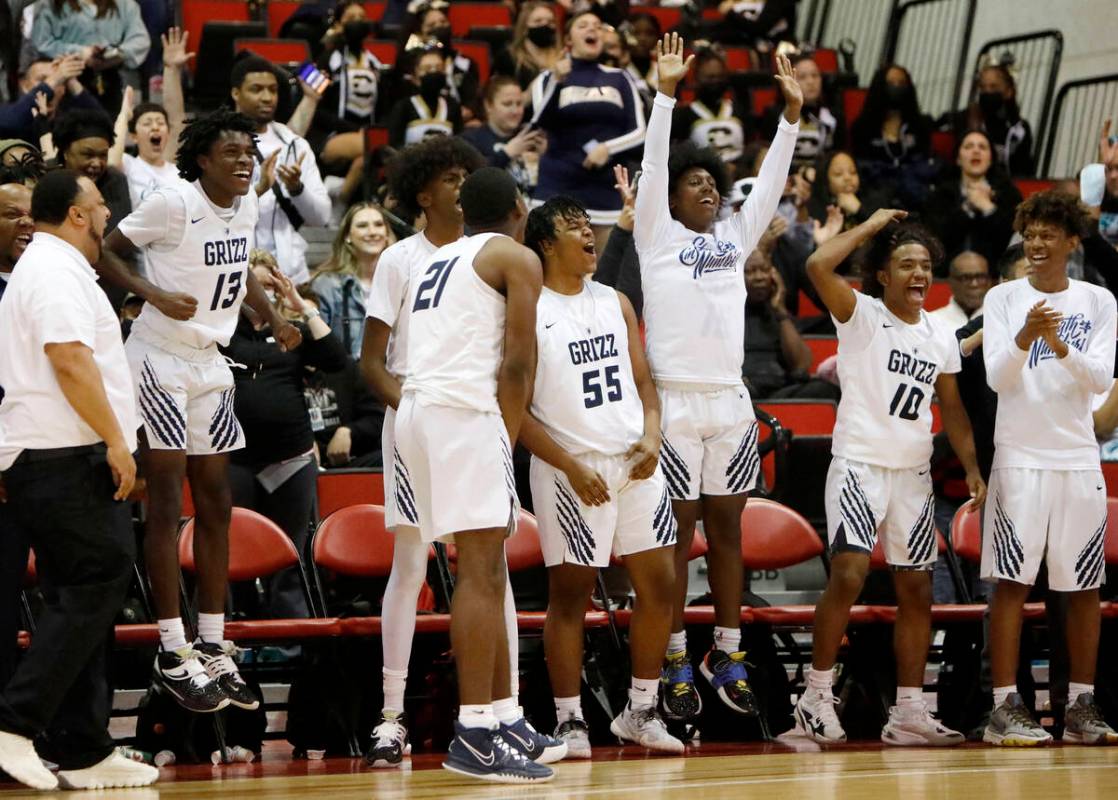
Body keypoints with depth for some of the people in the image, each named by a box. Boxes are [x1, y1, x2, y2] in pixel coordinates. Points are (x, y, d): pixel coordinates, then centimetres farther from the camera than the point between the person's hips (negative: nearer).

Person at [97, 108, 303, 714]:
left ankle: (213, 650, 15)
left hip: (211, 363, 8)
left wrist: (273, 318, 13)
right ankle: (173, 654, -4)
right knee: (167, 505, -6)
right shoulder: (175, 202, -17)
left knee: (215, 504, 9)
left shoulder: (248, 203, 5)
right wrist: (157, 295, -25)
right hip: (161, 361, -8)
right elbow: (106, 252, -13)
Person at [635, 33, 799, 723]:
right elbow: (653, 165, -7)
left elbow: (772, 182, 10)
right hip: (674, 401, -4)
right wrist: (667, 91, -14)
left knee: (727, 528, 8)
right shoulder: (657, 237, 2)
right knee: (677, 532, 0)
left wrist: (792, 111, 1)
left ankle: (728, 655, 14)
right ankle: (676, 661, 4)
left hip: (731, 401, 4)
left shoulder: (735, 237, 14)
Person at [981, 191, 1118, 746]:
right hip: (1020, 456, -2)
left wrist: (1061, 347, -22)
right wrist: (1024, 337, -26)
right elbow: (997, 378, -7)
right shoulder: (1003, 299, 2)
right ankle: (1005, 706, -6)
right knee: (1012, 581, -6)